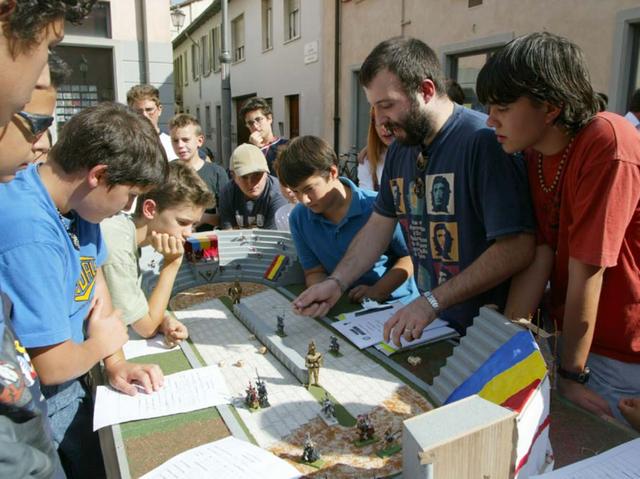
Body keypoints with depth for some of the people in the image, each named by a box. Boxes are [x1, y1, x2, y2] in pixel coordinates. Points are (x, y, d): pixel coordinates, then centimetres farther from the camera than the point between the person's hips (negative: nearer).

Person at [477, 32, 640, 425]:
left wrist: (571, 375, -16)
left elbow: (586, 269, -23)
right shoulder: (535, 153, -2)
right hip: (572, 342, 6)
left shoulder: (608, 145, -24)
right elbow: (537, 259, -7)